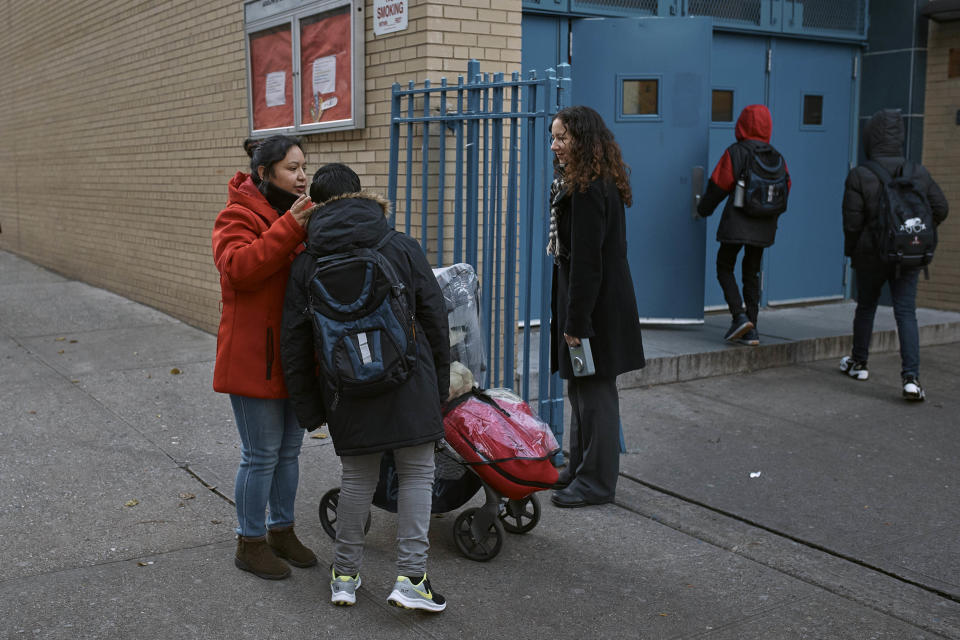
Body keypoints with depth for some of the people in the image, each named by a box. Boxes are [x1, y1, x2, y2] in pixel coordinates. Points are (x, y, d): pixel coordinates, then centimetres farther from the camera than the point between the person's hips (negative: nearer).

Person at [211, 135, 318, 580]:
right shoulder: (238, 215, -11)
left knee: (289, 449, 17)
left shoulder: (305, 212, 13)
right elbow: (238, 266, -29)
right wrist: (291, 225, -31)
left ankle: (281, 530, 32)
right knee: (261, 455, 0)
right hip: (254, 356, -8)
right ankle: (250, 543, 16)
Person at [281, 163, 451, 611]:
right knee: (417, 473, 7)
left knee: (357, 476, 15)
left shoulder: (306, 264, 4)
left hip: (346, 389, 2)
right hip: (409, 384, -2)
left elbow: (294, 340, 4)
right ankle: (410, 577, 2)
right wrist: (440, 384, 13)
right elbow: (434, 318, 3)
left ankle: (345, 575, 24)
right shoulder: (403, 247, 2)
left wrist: (308, 407, 11)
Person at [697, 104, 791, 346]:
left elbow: (719, 184, -7)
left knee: (724, 268, 8)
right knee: (752, 274, 13)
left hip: (737, 224, -5)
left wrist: (704, 208, 8)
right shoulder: (776, 157, 7)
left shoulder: (735, 152, -9)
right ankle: (751, 330, 12)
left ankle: (740, 316, -10)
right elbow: (785, 188, 11)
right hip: (764, 227, 5)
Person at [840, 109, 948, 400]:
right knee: (906, 312, 1)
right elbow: (940, 209, 6)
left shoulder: (859, 176, -11)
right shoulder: (920, 174, 0)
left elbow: (852, 222, -11)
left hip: (872, 255, -2)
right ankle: (911, 377, -12)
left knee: (866, 306, 19)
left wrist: (851, 252, 4)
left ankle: (858, 362, 35)